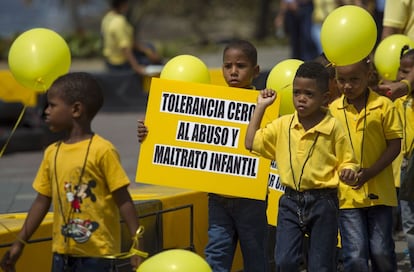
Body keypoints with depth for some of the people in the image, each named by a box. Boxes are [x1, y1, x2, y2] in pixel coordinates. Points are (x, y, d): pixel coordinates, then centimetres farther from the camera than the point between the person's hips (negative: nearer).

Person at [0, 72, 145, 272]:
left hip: (97, 252, -7)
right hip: (62, 251, 7)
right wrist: (20, 242, 15)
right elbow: (42, 201, 14)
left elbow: (124, 202, -10)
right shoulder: (52, 153, 8)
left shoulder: (102, 150, -11)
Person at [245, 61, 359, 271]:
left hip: (323, 201, -3)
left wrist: (348, 172, -24)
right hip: (291, 201, 3)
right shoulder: (283, 124, 5)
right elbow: (251, 143, 4)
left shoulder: (333, 128, -5)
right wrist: (261, 107, 6)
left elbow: (347, 161, 0)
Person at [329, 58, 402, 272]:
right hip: (347, 193, 1)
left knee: (381, 252, 5)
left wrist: (371, 171, -15)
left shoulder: (383, 106, -4)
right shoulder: (333, 109, 3)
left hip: (379, 192, -1)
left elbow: (395, 144, -4)